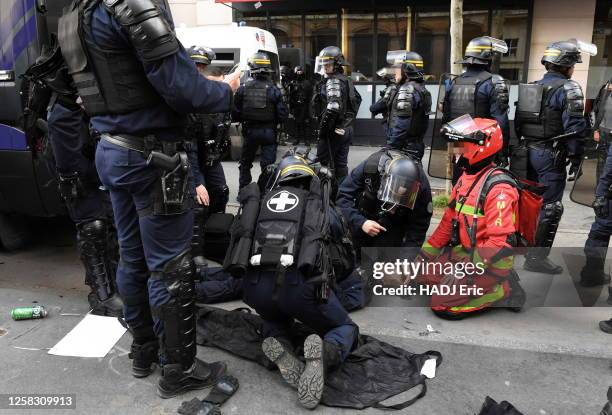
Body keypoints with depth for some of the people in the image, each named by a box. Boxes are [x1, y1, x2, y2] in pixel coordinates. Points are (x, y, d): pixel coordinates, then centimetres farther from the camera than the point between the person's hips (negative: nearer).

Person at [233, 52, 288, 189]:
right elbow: (283, 115, -9)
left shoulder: (243, 89, -6)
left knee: (245, 163, 17)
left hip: (250, 131, 2)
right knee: (268, 165, 4)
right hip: (269, 132, -1)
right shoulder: (274, 90, -9)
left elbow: (235, 115, -4)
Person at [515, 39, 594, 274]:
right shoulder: (568, 88, -10)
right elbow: (574, 126, -16)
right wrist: (576, 156, -9)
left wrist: (522, 147, 19)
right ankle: (537, 258, 0)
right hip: (551, 155, -8)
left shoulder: (531, 87, 13)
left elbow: (518, 122, 15)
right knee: (550, 208, -2)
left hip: (529, 150, 8)